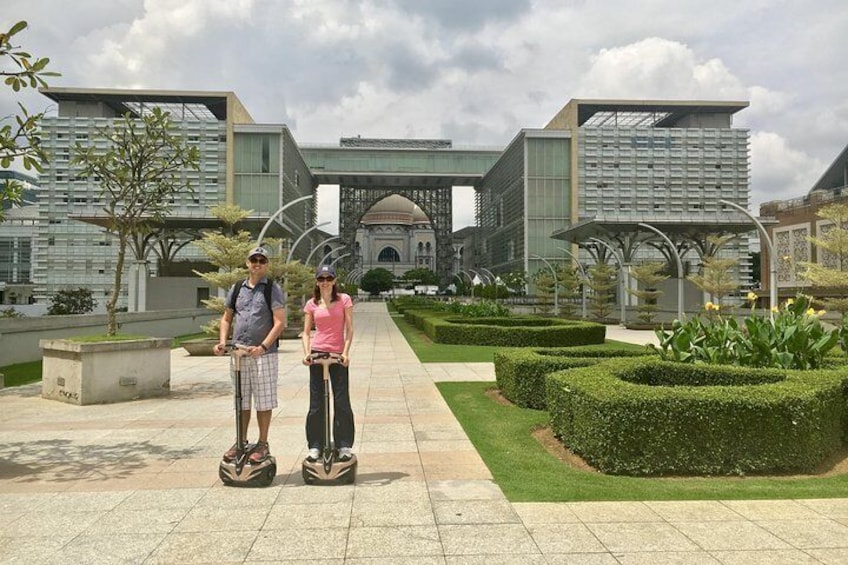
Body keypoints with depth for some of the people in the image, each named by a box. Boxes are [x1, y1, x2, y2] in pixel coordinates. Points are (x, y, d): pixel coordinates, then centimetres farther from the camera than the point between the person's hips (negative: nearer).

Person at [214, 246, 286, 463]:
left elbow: (280, 322, -11)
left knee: (263, 402, 3)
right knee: (241, 402, 13)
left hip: (263, 355, -4)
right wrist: (222, 341, 2)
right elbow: (227, 318, 18)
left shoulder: (273, 289, -3)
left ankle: (263, 444, 14)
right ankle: (241, 442, 25)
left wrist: (262, 347, -20)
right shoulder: (237, 288, 11)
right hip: (238, 354, 5)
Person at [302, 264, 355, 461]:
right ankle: (315, 447, 15)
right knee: (316, 403, 6)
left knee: (342, 402, 0)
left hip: (338, 356, -1)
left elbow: (349, 329, -2)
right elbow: (306, 332, 7)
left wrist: (345, 352, -12)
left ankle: (345, 446, 11)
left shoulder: (344, 300, 1)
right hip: (317, 354, 2)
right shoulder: (311, 304, 5)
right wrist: (307, 352, -9)